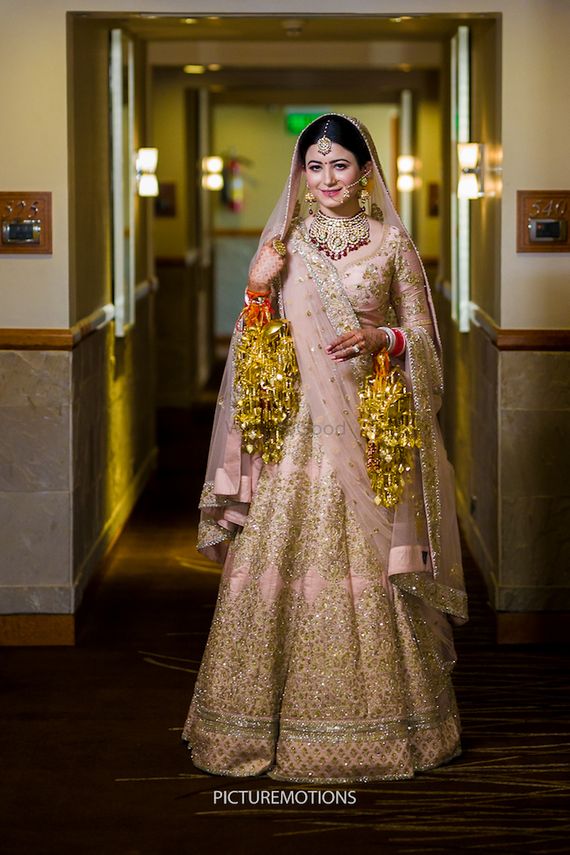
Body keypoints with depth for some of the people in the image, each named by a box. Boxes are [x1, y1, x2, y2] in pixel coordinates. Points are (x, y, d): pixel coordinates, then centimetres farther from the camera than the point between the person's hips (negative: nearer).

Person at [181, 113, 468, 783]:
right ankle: (271, 720, 8)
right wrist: (256, 291, -7)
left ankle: (380, 719, 11)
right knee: (281, 556, -2)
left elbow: (424, 337, 6)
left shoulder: (392, 243, 4)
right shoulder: (281, 242, 9)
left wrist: (382, 338, -13)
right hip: (297, 422, 1)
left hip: (369, 425, -1)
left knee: (371, 565, -2)